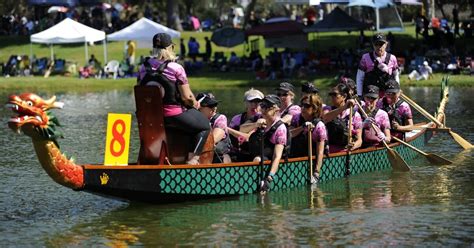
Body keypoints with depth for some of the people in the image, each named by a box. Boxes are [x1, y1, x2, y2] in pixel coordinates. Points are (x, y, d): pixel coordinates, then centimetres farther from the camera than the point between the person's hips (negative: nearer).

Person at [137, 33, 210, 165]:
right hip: (173, 115, -6)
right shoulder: (176, 68, -15)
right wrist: (195, 103, 9)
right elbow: (187, 97, -14)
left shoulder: (144, 68, 1)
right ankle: (192, 159, 6)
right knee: (204, 126, 17)